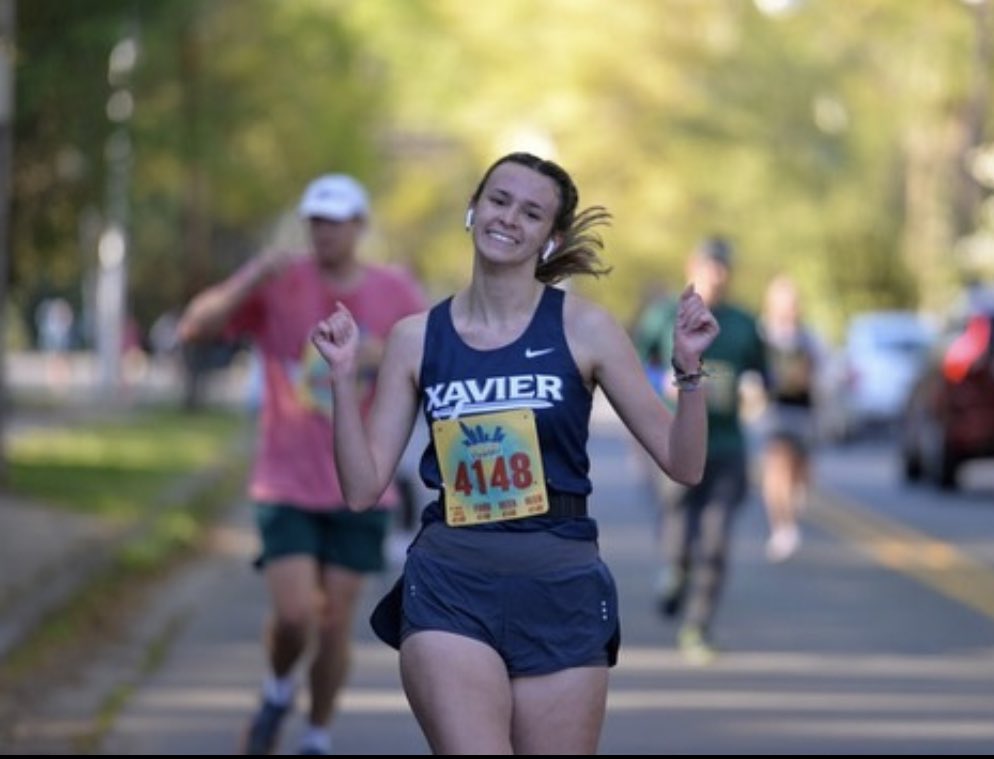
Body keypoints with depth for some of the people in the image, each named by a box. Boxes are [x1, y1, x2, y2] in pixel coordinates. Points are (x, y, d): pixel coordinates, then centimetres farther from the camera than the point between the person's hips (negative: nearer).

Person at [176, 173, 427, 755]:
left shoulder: (397, 292, 1)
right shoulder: (279, 283, -5)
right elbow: (195, 329, -11)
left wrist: (392, 354, -15)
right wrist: (251, 282, -28)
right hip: (287, 485, -2)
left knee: (336, 621, 3)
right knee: (295, 615, -13)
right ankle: (279, 694, 19)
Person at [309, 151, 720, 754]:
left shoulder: (584, 328, 0)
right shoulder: (417, 337, 5)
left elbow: (683, 465, 0)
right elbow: (364, 489, 4)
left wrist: (690, 370, -15)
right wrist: (345, 377, -3)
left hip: (560, 588, 0)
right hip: (450, 586, 0)